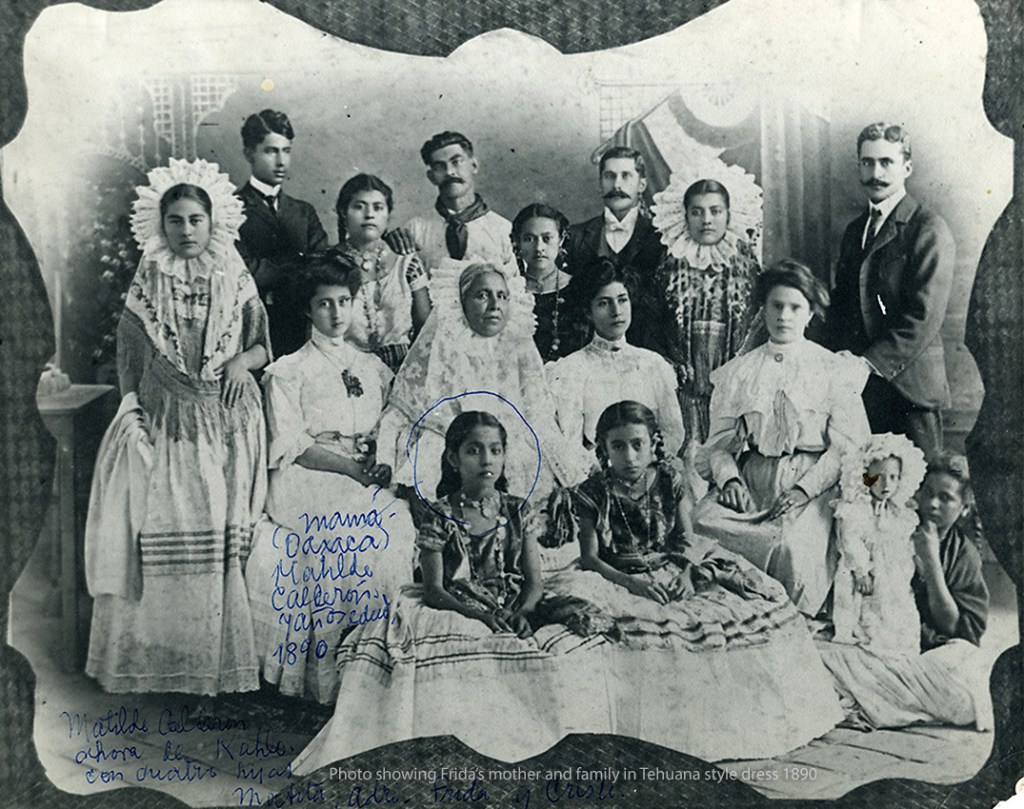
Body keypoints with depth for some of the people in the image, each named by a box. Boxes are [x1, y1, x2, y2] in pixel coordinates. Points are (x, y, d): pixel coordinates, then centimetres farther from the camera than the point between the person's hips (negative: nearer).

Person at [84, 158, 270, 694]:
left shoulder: (236, 280, 7)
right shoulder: (147, 285, 8)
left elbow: (264, 344, 11)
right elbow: (129, 359, 10)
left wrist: (243, 360, -9)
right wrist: (134, 415, 2)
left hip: (229, 423, 0)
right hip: (168, 423, 0)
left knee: (228, 529, -3)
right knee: (166, 530, -3)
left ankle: (225, 655, 8)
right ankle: (163, 655, 9)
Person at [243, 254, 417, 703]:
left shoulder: (374, 368, 19)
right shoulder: (289, 371, 6)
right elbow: (290, 445, -5)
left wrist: (382, 462, -7)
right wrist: (353, 467, -15)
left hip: (367, 483, 4)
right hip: (309, 482, -4)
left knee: (396, 522, -22)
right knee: (353, 536, -26)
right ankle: (326, 682, -15)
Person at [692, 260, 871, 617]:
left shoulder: (833, 369, 9)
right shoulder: (737, 372, 16)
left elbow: (847, 446, 0)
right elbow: (718, 442, 12)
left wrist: (803, 490, -14)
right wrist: (729, 479, -10)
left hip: (813, 483, -2)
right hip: (750, 480, 2)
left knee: (793, 547, -31)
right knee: (704, 521, -28)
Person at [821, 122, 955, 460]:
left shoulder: (929, 229, -6)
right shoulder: (854, 230, 17)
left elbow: (925, 316, -14)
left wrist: (872, 363, -18)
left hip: (908, 385, -6)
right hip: (856, 385, 6)